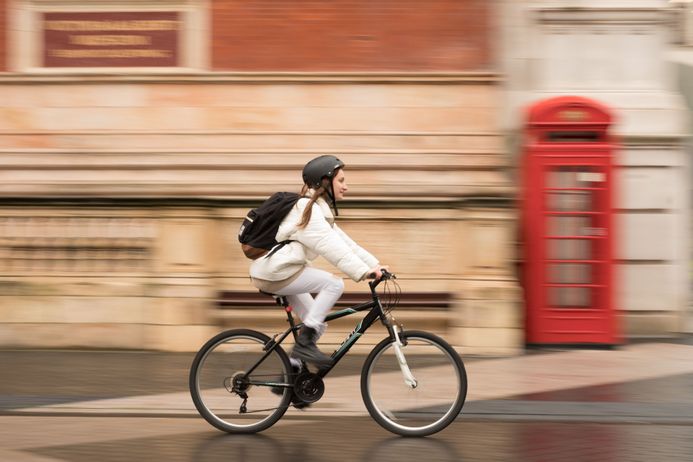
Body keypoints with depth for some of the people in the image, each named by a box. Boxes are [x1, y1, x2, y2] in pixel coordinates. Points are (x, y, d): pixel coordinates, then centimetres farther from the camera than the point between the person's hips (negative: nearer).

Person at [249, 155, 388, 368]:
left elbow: (343, 242, 11)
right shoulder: (307, 209, -16)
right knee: (334, 284, -17)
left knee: (317, 324, 10)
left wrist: (374, 264, 1)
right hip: (275, 272, -10)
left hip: (278, 270, 10)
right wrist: (363, 272, -32)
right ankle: (304, 343, -13)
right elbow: (330, 246, -26)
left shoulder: (318, 210, 17)